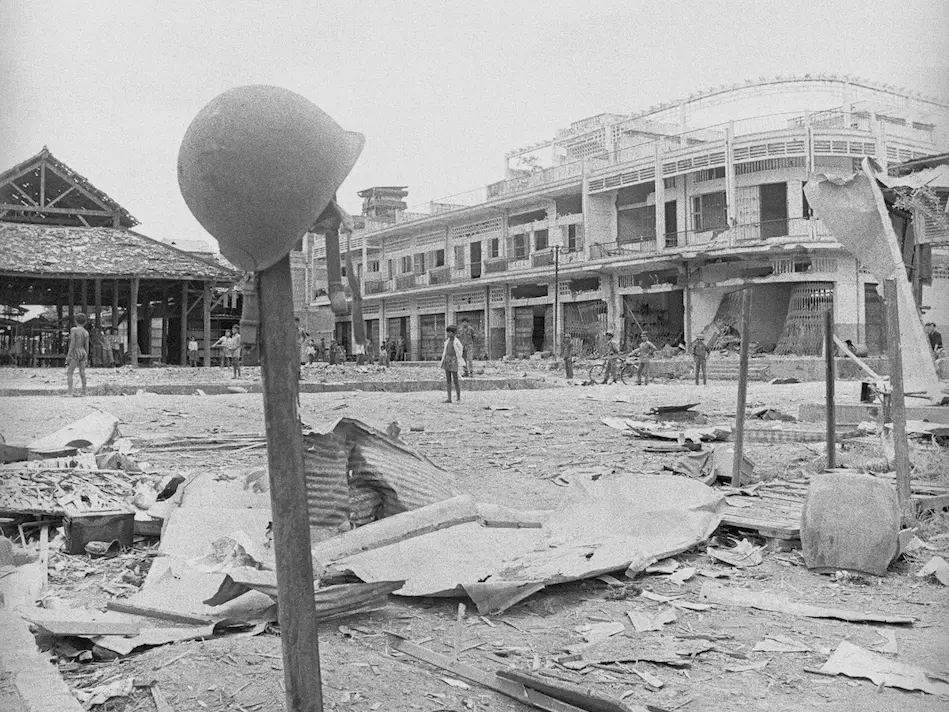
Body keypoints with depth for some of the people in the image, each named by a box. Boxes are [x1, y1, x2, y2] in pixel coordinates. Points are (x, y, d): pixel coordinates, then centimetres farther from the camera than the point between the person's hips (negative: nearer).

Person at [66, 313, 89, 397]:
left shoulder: (73, 329, -10)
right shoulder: (86, 332, 6)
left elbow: (72, 343, -15)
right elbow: (87, 346, 6)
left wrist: (68, 355, -12)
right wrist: (86, 358, 13)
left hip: (75, 353, -6)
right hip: (83, 353, 6)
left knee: (69, 373, -3)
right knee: (82, 374, 6)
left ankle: (70, 391, -14)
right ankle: (84, 392, 3)